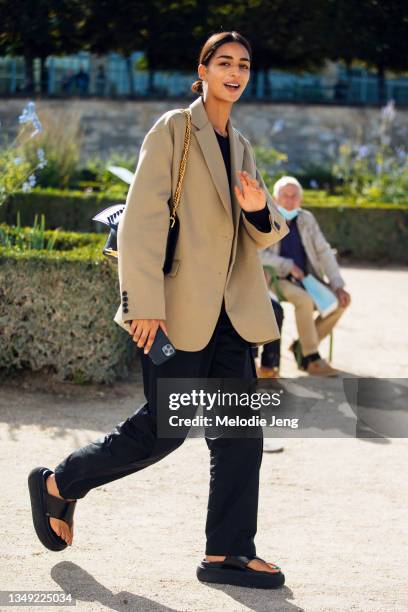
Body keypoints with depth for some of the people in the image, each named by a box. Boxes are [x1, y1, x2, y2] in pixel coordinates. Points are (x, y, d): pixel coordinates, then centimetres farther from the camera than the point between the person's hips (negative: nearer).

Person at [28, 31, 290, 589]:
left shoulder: (240, 146, 17)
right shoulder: (174, 129, -4)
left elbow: (266, 233, 18)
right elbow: (143, 217, -12)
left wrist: (258, 210, -6)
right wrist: (145, 302, -19)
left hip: (228, 310, 7)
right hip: (178, 306, -7)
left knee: (241, 430, 0)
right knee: (164, 429, -4)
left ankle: (226, 553, 4)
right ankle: (57, 485, 16)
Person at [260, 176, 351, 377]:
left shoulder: (306, 219, 9)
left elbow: (324, 252, 7)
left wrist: (338, 286, -4)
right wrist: (288, 266, -20)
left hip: (304, 279, 6)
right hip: (276, 279, -6)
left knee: (340, 301, -15)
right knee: (305, 300, -34)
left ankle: (301, 346, -5)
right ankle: (312, 359, -25)